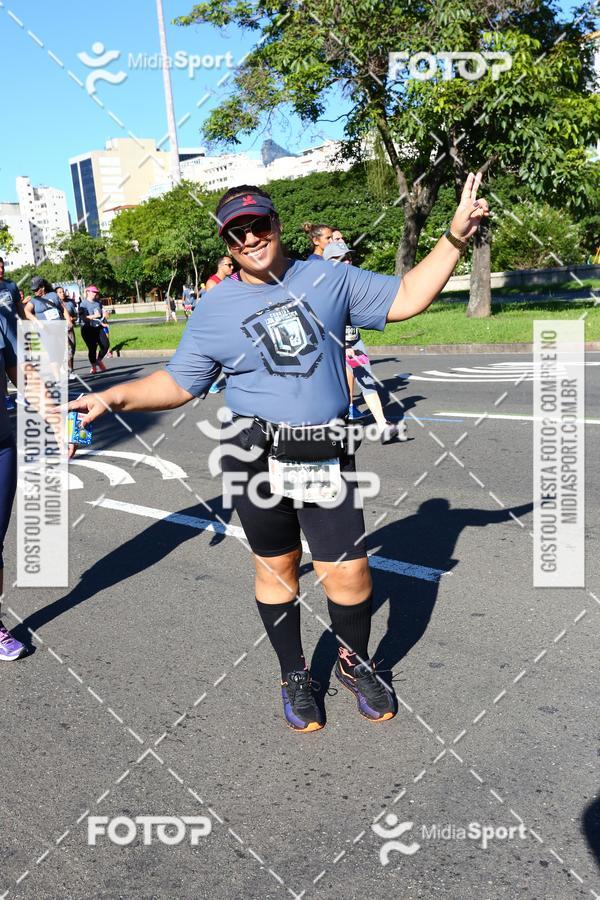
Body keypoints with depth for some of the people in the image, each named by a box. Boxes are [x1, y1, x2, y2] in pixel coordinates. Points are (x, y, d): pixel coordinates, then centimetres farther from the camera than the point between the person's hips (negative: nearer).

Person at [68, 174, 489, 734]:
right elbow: (179, 383, 7)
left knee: (349, 571, -2)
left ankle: (354, 663, 28)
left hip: (327, 455, 1)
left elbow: (405, 299, 9)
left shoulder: (328, 278, 6)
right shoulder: (214, 308, 3)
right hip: (256, 457, 0)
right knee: (276, 566, 11)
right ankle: (294, 676, 34)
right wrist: (114, 397, -7)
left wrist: (455, 236, 2)